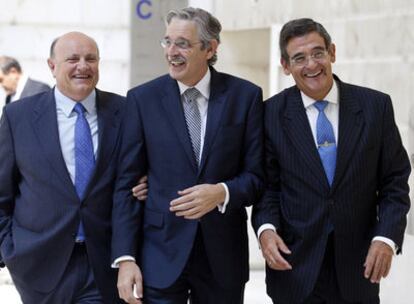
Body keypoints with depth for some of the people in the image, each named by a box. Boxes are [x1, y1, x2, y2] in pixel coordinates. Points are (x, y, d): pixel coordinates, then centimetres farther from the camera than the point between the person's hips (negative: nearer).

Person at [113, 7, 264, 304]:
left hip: (223, 254, 1)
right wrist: (125, 257, -8)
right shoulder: (143, 98, 0)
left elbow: (256, 176, 2)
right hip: (160, 256, -1)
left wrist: (222, 193, -18)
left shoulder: (245, 96, 0)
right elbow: (127, 184, -1)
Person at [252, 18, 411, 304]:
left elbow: (395, 181, 1)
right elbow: (268, 184, 4)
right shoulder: (272, 113, -2)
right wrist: (266, 228, -14)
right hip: (295, 266, 0)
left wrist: (387, 238, -12)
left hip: (358, 268, 1)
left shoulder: (375, 106, -2)